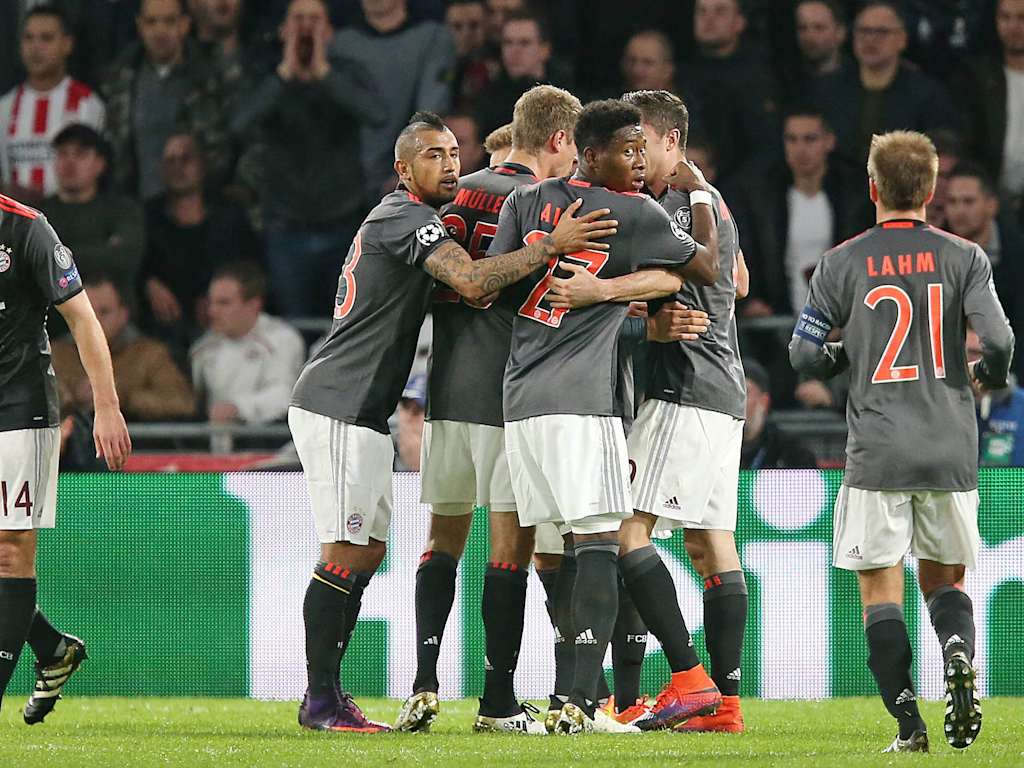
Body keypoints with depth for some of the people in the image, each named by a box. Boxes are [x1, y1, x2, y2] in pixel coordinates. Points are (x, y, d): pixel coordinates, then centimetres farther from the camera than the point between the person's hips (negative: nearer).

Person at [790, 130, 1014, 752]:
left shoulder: (843, 263, 1)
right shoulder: (963, 257, 2)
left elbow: (805, 355, 3)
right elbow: (998, 337, -9)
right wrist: (989, 374, 13)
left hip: (878, 453, -2)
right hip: (952, 453, 2)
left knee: (881, 588, 3)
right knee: (944, 579, 15)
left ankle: (908, 720, -10)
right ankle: (959, 653, -18)